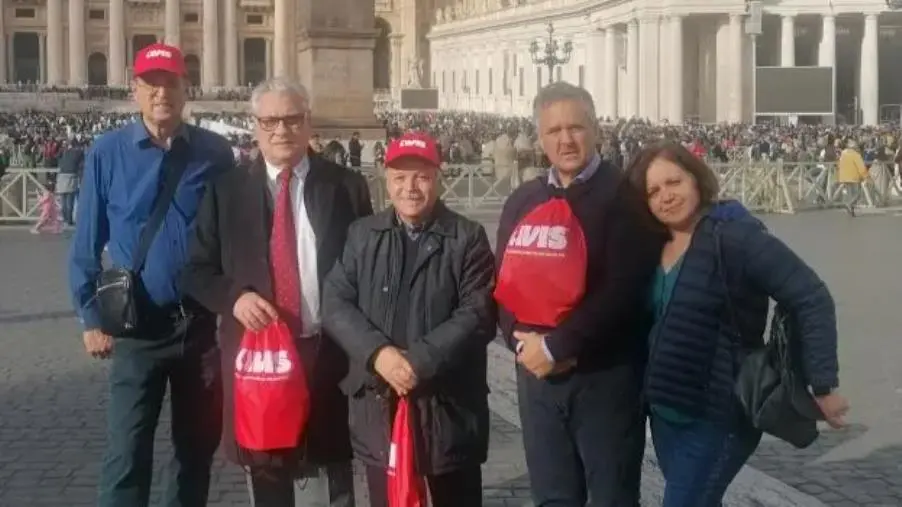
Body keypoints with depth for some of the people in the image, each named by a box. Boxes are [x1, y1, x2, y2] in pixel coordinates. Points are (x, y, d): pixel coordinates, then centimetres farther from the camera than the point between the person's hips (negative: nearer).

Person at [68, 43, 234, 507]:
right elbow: (87, 243, -1)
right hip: (138, 325, -2)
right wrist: (92, 317, -4)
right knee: (127, 454, -3)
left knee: (198, 445, 15)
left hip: (202, 321, 2)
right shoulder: (107, 153, -4)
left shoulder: (215, 152, -1)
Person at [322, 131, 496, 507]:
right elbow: (335, 303, 1)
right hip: (379, 405, 2)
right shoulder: (362, 234, 9)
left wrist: (420, 361, -19)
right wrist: (378, 353, -16)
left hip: (449, 405, -2)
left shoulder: (468, 238, 0)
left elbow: (478, 314, -9)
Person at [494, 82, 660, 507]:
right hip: (537, 374, 5)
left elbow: (624, 288, -17)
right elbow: (504, 281, 10)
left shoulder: (624, 195, -7)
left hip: (606, 375, -5)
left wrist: (557, 346, -17)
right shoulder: (523, 201, 12)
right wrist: (523, 342, -8)